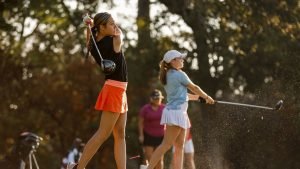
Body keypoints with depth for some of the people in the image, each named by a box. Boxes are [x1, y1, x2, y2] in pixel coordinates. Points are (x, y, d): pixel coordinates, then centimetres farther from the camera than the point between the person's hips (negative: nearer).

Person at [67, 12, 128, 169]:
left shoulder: (94, 44, 2)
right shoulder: (115, 41, -15)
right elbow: (119, 32, 6)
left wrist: (90, 25, 6)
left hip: (118, 91, 8)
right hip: (114, 90, -8)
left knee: (120, 135, 7)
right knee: (103, 134, -7)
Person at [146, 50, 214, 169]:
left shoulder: (168, 76, 16)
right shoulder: (179, 74, -9)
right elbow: (194, 88, 2)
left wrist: (199, 97, 29)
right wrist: (207, 97, 17)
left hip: (179, 113, 10)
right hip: (176, 111, -10)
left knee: (179, 146, 7)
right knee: (166, 145, -14)